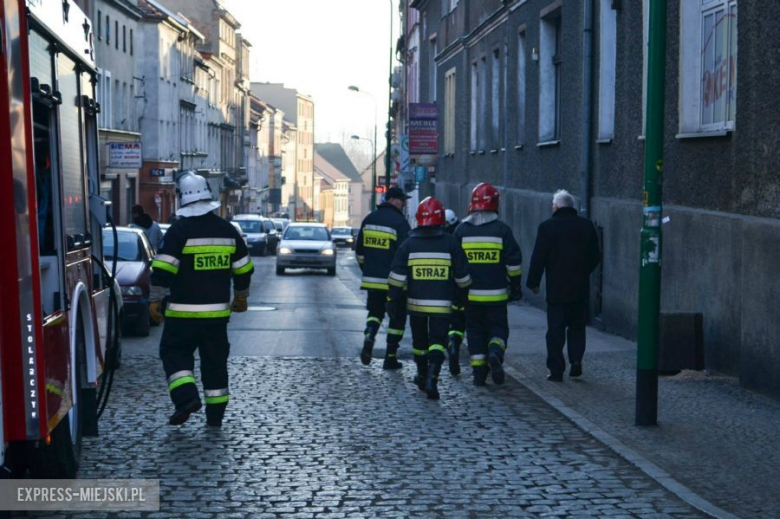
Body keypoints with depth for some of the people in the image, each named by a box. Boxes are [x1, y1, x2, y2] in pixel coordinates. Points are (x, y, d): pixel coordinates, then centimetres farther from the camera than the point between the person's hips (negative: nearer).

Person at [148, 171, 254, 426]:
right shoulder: (228, 230, 6)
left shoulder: (179, 230, -10)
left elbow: (164, 269, -15)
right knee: (215, 361, 11)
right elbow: (243, 269, 14)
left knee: (174, 353, 8)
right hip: (218, 312, 4)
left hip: (183, 312, -4)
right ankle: (215, 415, 14)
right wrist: (241, 297, 26)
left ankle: (187, 397, -12)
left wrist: (155, 300, -8)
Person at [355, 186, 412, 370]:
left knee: (375, 311, 21)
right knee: (397, 317, 8)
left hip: (372, 279, 5)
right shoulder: (399, 222, -12)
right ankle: (390, 357, 8)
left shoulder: (369, 219, 8)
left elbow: (359, 251, 15)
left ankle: (369, 336, -8)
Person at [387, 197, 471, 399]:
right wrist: (462, 297, 20)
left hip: (416, 303, 2)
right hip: (442, 304, -2)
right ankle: (431, 378, -21)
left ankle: (422, 376, 32)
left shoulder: (409, 244, -1)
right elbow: (462, 276, 5)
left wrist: (393, 300, 4)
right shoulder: (450, 243, -1)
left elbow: (397, 276, -2)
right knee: (438, 342, -2)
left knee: (419, 340, 19)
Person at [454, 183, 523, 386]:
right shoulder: (502, 229, -4)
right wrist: (516, 286, 9)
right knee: (498, 327, 10)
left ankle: (479, 372, 8)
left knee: (475, 331, 11)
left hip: (470, 294, 1)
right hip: (496, 295, -1)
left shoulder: (461, 230, 0)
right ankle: (495, 354, -18)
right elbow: (514, 262, -2)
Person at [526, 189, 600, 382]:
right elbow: (595, 256, 9)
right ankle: (576, 359, 3)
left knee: (555, 330, 3)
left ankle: (556, 369, 2)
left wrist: (533, 282, 1)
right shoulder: (587, 226, 3)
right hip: (581, 287, 3)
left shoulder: (547, 227, -9)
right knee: (577, 326, 17)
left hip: (556, 288, -3)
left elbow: (538, 258, -9)